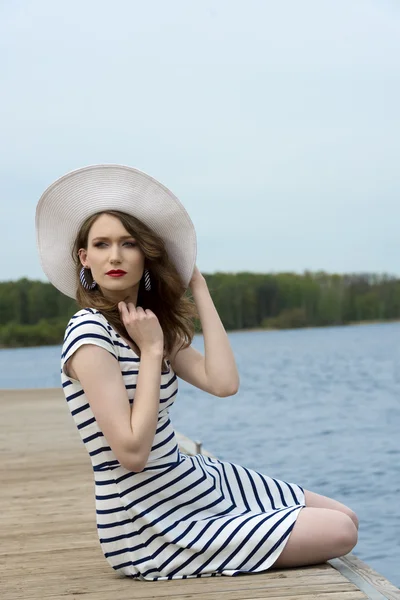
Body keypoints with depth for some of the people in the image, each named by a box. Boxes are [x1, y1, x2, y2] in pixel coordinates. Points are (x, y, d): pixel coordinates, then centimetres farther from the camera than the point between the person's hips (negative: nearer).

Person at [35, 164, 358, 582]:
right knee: (338, 534, -6)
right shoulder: (89, 334, -19)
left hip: (193, 482, 8)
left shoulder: (153, 323, 6)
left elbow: (223, 383, -11)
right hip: (151, 528, -8)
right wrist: (151, 350, -20)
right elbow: (132, 452, -25)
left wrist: (198, 288, -2)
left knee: (345, 518, 9)